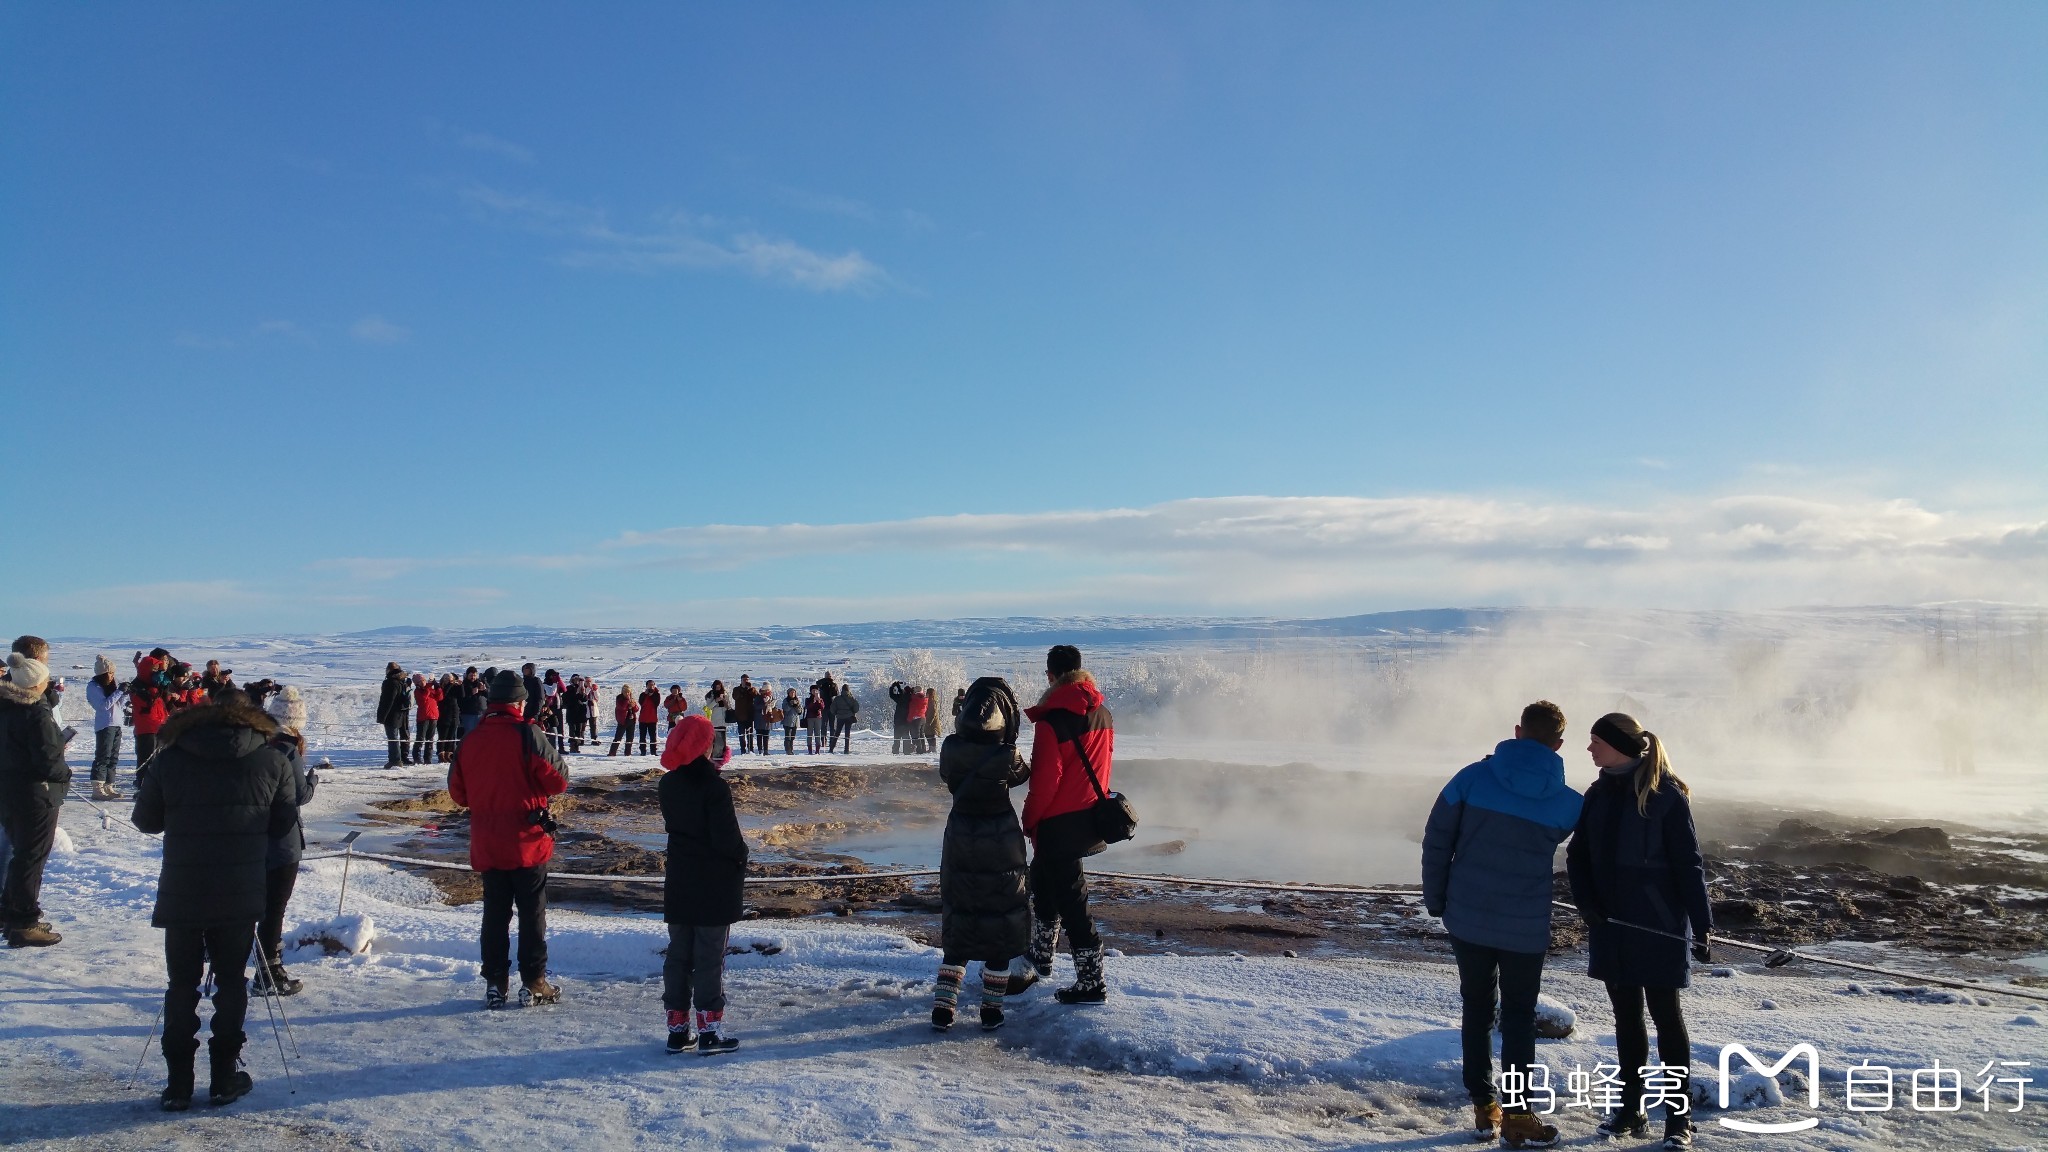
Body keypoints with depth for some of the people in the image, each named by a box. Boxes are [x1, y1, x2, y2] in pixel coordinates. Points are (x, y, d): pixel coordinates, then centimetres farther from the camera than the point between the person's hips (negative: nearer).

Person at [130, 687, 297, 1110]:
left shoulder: (169, 760, -3)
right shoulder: (272, 762, -4)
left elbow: (146, 821, 7)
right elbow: (284, 824, 2)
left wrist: (143, 785, 26)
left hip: (181, 895, 0)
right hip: (241, 895, 0)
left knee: (182, 984, 11)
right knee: (231, 981, 12)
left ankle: (179, 1083, 13)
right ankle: (224, 1078, 16)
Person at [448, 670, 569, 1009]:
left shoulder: (471, 740, 3)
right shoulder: (527, 734, -12)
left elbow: (457, 792, 10)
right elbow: (559, 780, -12)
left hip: (486, 846, 4)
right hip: (527, 842, -4)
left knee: (495, 913, 12)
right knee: (532, 913, 5)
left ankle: (494, 984, 15)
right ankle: (533, 984, 7)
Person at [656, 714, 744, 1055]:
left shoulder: (667, 785, 1)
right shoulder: (715, 787, -19)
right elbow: (728, 838, -20)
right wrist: (741, 859, 2)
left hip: (678, 884, 6)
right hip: (715, 885, -6)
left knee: (678, 954, 13)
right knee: (710, 957, 1)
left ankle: (677, 1029, 19)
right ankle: (710, 1031, 5)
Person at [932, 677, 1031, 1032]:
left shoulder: (951, 749, -10)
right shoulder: (1006, 756, -19)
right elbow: (1021, 775, 3)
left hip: (959, 839, 3)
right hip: (1001, 841, -3)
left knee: (957, 923, 15)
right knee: (1000, 927, 10)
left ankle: (943, 1007, 13)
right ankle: (991, 1010, 16)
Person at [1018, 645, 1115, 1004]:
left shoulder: (1052, 722, -21)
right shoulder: (1102, 714, 1)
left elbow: (1044, 782, -18)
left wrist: (1029, 820, -3)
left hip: (1058, 825, -8)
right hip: (1090, 818, 8)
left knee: (1070, 899, 1)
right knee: (1043, 883, 24)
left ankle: (1091, 983, 7)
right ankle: (1041, 959, 39)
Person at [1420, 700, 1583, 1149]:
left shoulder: (1473, 777, -9)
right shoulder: (1567, 803, -7)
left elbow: (1436, 840, -5)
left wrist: (1436, 901, 6)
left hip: (1467, 918, 1)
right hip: (1526, 928, -1)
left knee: (1477, 1007, 15)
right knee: (1519, 1016, 11)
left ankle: (1483, 1107, 21)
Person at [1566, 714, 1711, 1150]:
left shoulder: (1666, 795, -11)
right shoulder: (1598, 795, 6)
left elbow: (1688, 864, -11)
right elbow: (1578, 855, 9)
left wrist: (1701, 927, -12)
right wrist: (1585, 899, -8)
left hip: (1659, 927, -5)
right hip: (1611, 926, 6)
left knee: (1665, 1015, 3)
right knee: (1626, 1015, 13)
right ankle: (1631, 1108, 23)